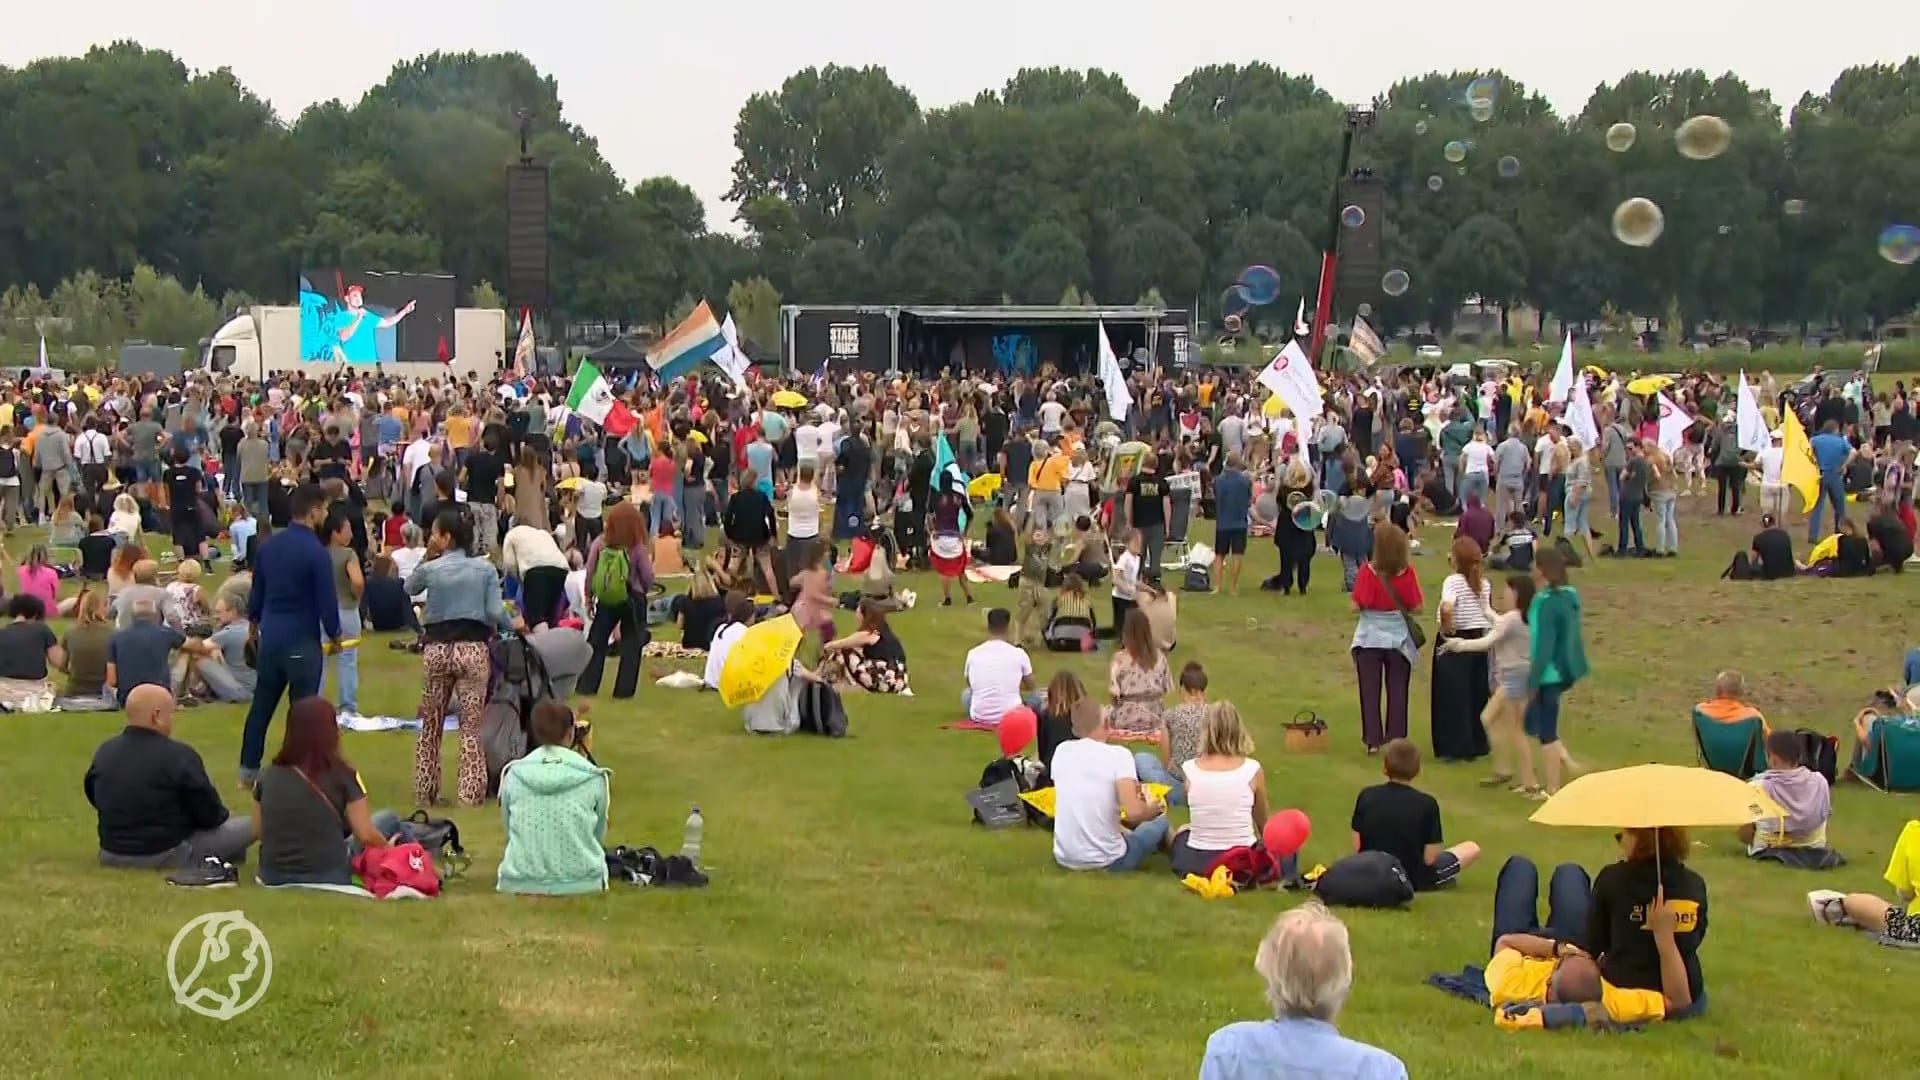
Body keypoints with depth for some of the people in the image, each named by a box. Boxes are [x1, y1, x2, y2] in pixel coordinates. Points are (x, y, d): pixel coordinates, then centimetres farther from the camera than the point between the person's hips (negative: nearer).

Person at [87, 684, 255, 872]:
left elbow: (94, 800, 15)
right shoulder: (178, 755, -20)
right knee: (248, 826, 4)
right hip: (168, 856, -7)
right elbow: (210, 816, -14)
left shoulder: (104, 752, -1)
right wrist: (221, 814, 10)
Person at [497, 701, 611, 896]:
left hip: (521, 881, 0)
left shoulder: (514, 775, -1)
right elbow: (599, 833, 5)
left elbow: (509, 829, 8)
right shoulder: (593, 778, -6)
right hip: (581, 880, 0)